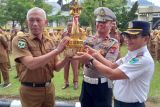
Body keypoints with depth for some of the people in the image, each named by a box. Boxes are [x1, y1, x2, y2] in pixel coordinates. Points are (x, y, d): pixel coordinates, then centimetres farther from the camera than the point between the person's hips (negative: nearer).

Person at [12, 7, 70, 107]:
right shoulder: (19, 40, -12)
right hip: (30, 90, -4)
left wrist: (67, 57, -15)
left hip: (49, 88, 5)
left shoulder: (50, 42, 2)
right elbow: (31, 64, -26)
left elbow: (56, 67, 4)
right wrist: (57, 50, -25)